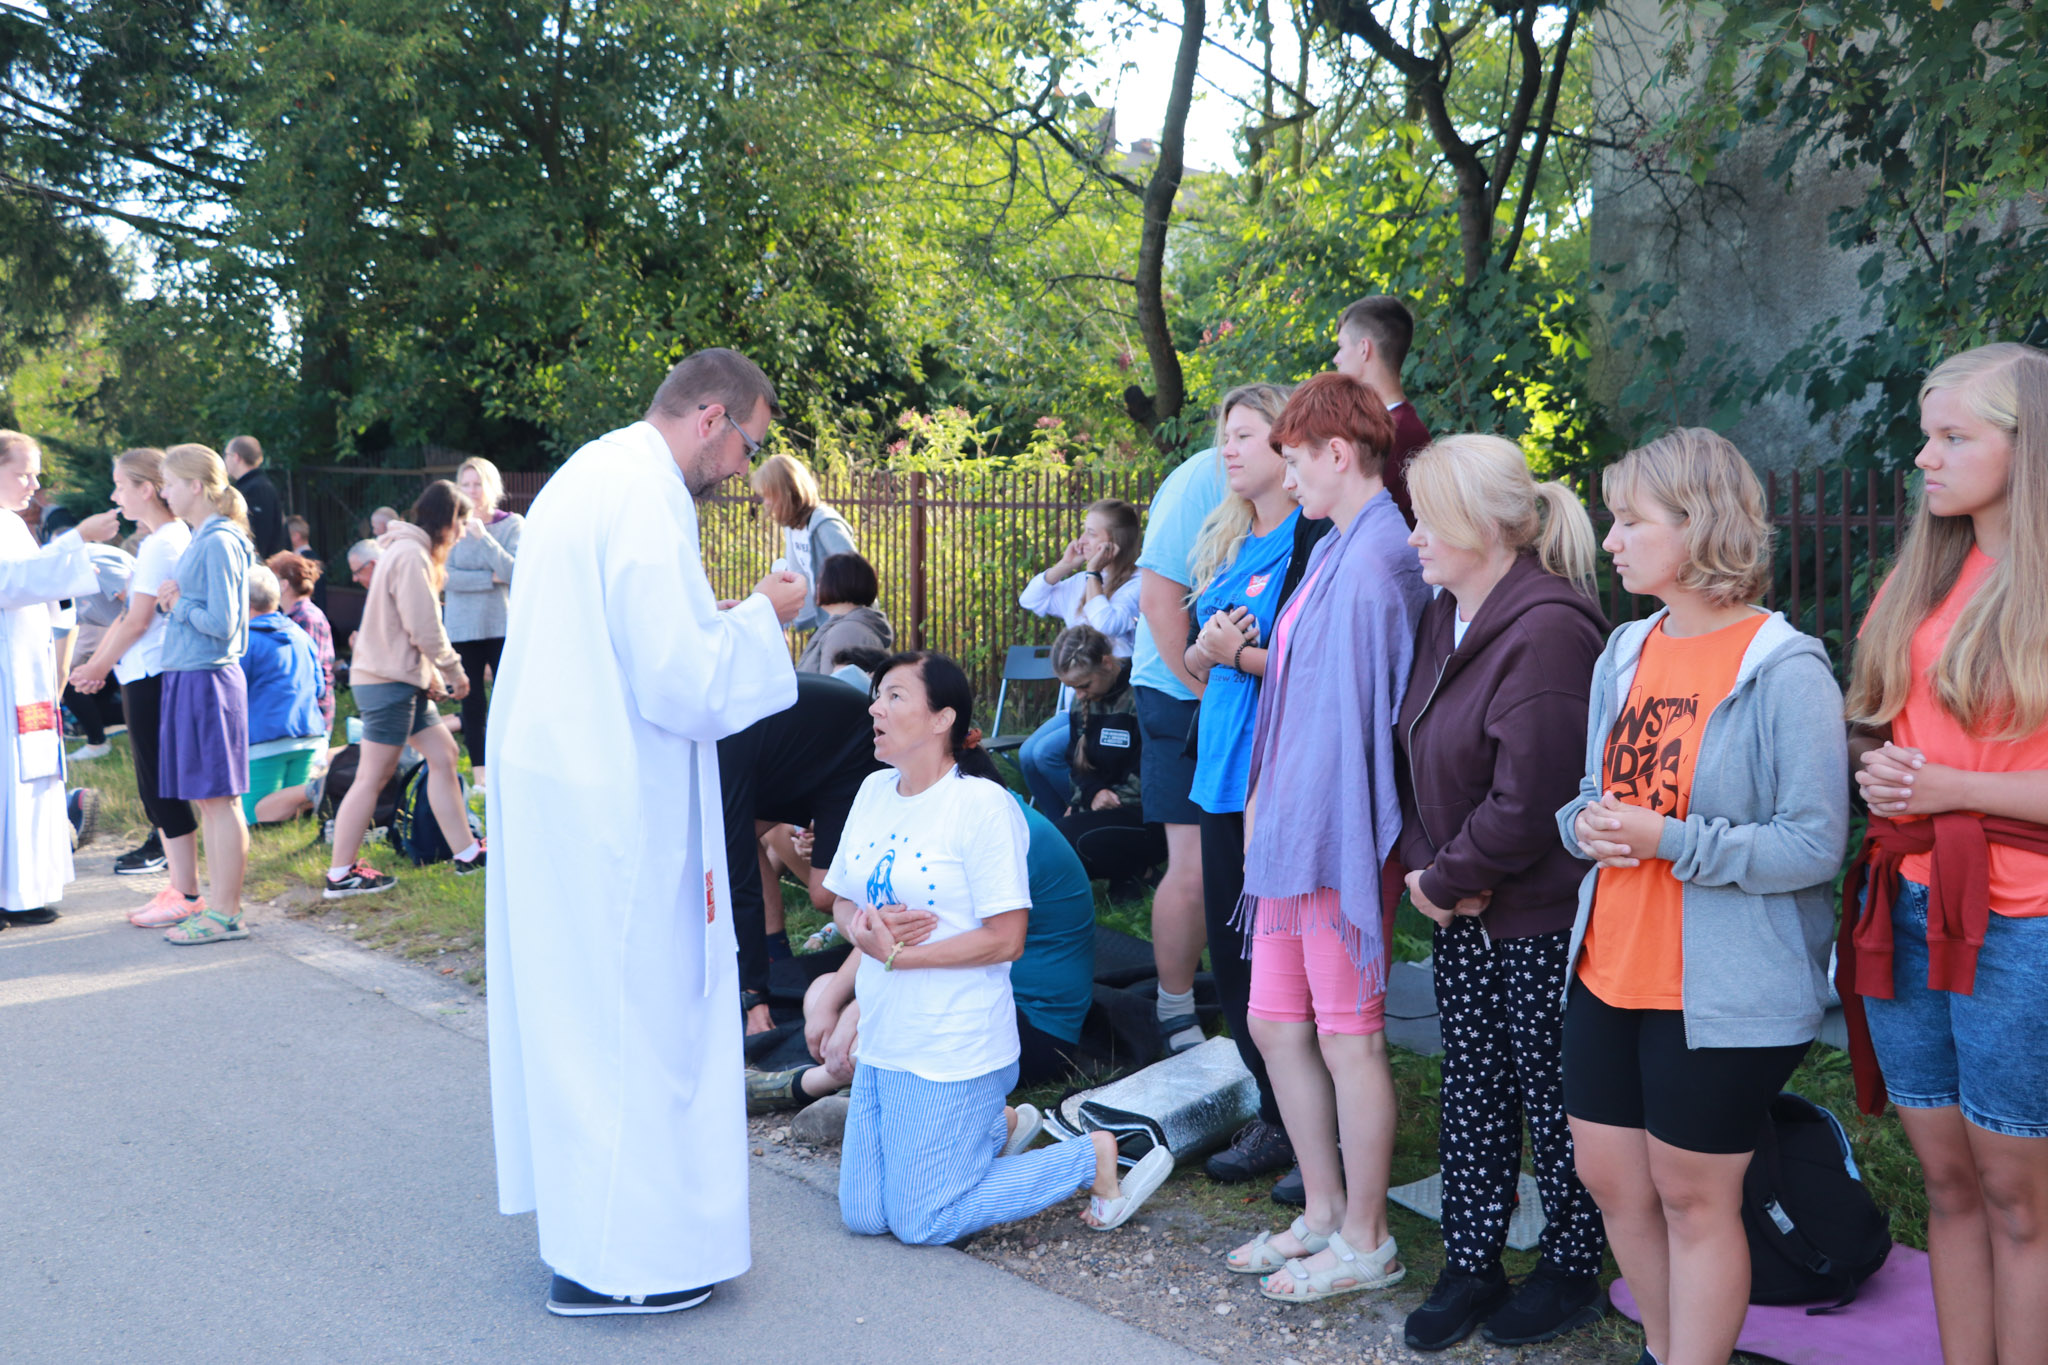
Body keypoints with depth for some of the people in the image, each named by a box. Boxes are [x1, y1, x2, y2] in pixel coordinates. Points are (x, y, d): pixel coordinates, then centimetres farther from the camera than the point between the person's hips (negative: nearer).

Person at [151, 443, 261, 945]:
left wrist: (179, 604, -5)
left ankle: (226, 915, -1)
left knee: (218, 798, -5)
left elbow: (221, 622, -19)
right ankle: (217, 903, 20)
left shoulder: (219, 542, -13)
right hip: (186, 677, 10)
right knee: (206, 801, 13)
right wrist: (170, 601, 2)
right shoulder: (199, 539, 16)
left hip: (208, 679, -10)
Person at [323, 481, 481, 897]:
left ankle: (466, 852, 15)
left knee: (444, 756, 11)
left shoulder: (411, 551, 19)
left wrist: (433, 676, 12)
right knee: (373, 776, -6)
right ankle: (339, 875, -1)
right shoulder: (410, 554, -14)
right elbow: (424, 627, -18)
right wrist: (454, 671, -6)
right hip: (388, 681, -11)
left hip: (405, 681, 11)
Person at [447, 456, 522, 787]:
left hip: (503, 627, -1)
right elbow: (447, 576, -9)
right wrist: (491, 578, -15)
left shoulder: (512, 524, 1)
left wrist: (483, 536, -18)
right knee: (472, 703, 7)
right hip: (463, 630, 1)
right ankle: (480, 771, 15)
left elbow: (515, 572, -13)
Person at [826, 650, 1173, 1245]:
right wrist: (864, 928, -11)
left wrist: (897, 955, -18)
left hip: (952, 1050, -8)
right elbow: (842, 903, 13)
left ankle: (1096, 1159, 10)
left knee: (921, 1224, -2)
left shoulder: (983, 805, -16)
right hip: (882, 1040, 8)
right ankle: (997, 1128, 29)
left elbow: (1006, 938, -19)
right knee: (863, 1216, 13)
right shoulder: (874, 791, 5)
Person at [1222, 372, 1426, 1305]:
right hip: (1292, 831, 10)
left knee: (1347, 1038, 3)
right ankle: (1323, 1211, 31)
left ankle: (1365, 1243, 18)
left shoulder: (1375, 559, -17)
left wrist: (1347, 843, -20)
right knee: (1276, 1025, 16)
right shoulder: (1333, 551, 13)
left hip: (1338, 838, -10)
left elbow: (1364, 711, -20)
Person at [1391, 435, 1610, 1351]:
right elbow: (1413, 754, 12)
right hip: (1463, 913, 8)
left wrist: (1445, 879, -13)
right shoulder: (1445, 617, 7)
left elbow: (1527, 799, -24)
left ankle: (1572, 1271, 27)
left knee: (1553, 1100, 7)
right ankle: (1470, 1267, 29)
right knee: (1470, 1091, 16)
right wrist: (1426, 862, -2)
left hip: (1543, 918, -8)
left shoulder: (1547, 631, -22)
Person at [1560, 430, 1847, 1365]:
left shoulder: (1785, 673, -14)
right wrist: (1587, 823, -5)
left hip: (1723, 993, -7)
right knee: (1609, 1175, 15)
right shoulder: (1624, 653, 8)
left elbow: (1816, 845, -16)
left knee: (1692, 1197, 5)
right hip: (1608, 969, 7)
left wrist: (1669, 840, -23)